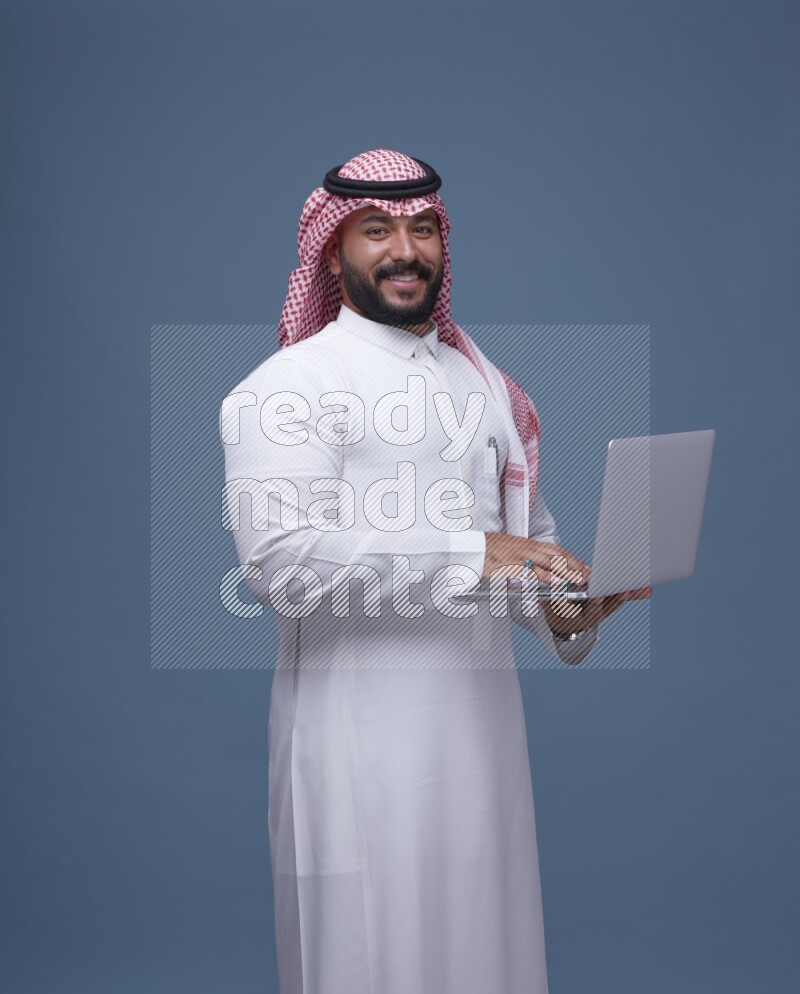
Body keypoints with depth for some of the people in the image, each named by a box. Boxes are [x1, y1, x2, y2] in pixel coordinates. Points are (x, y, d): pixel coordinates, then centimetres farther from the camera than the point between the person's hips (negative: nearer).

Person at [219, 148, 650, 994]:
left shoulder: (487, 383, 16)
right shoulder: (288, 386, -6)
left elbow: (531, 533, 23)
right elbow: (279, 559, -19)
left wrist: (565, 611, 1)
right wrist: (469, 554, -21)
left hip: (483, 721, 6)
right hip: (359, 731, -6)